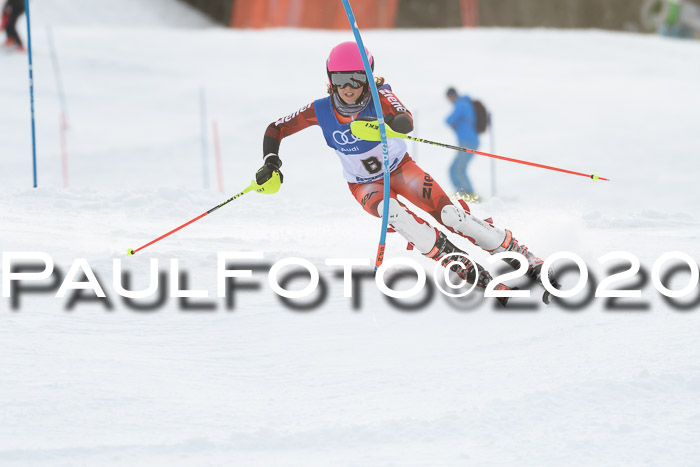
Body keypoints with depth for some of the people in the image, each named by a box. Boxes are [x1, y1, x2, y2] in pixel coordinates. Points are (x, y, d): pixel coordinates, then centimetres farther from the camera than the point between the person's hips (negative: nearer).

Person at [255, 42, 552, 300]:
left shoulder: (379, 97, -25)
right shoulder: (321, 111, -19)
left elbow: (405, 122, -46)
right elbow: (275, 130, -7)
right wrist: (271, 164, -25)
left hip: (400, 169, -1)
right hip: (364, 185, 1)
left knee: (449, 214, -20)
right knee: (393, 212, -33)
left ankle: (525, 258, -11)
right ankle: (469, 272, -35)